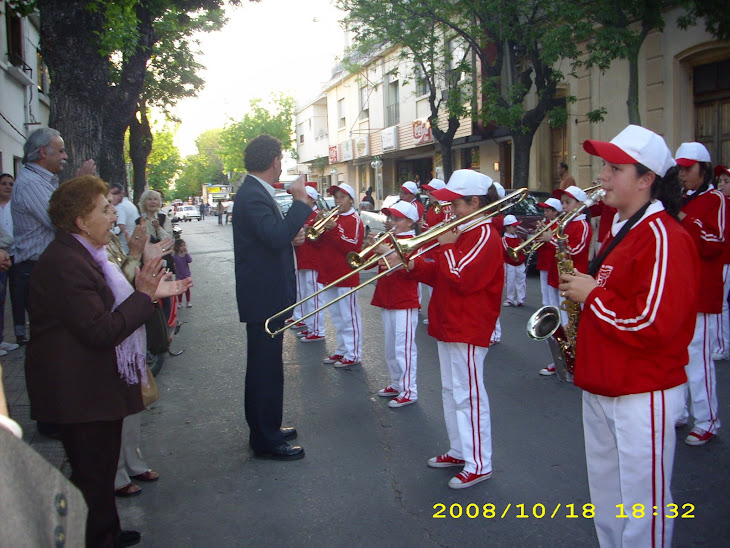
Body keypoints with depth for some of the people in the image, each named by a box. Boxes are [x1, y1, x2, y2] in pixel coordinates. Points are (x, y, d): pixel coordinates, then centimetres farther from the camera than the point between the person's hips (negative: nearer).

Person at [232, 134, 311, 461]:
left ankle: (265, 429, 34)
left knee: (264, 366, 20)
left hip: (267, 295, 11)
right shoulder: (252, 196, -19)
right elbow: (275, 236, -33)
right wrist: (301, 202, -26)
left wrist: (291, 235, 2)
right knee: (267, 368, -2)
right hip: (264, 298, -11)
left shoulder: (256, 193, 14)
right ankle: (266, 441, 9)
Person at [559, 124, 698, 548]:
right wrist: (583, 290, 5)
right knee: (606, 506, 21)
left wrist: (592, 295, -16)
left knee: (641, 511, 4)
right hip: (602, 390, 10)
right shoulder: (623, 230, 12)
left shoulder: (663, 237, -18)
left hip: (643, 397, -9)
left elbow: (651, 324, -26)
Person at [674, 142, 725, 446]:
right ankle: (679, 412, 23)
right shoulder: (680, 201, 16)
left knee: (698, 357, -7)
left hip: (701, 292, -7)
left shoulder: (715, 199, -5)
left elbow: (714, 245, -15)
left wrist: (683, 219, -21)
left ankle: (707, 422, 2)